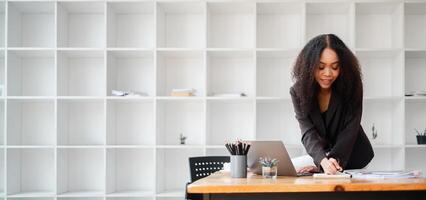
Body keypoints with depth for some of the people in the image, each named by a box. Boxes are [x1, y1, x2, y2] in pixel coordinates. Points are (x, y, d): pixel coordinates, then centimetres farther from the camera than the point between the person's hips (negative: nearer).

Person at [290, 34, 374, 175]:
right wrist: (323, 161, -42)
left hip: (351, 155, -3)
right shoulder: (298, 91, -13)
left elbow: (349, 131, -21)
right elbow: (308, 133, -23)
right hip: (320, 155, 3)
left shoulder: (351, 86, -17)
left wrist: (334, 160, -37)